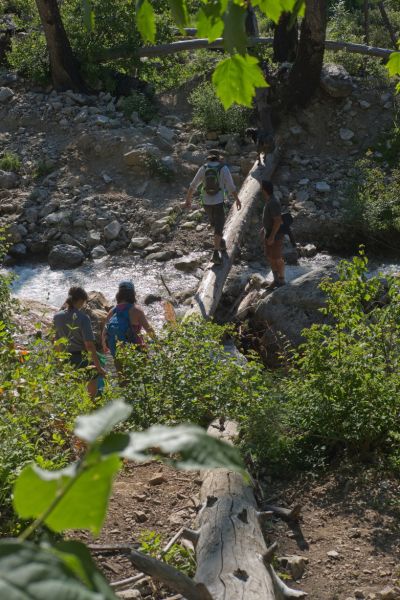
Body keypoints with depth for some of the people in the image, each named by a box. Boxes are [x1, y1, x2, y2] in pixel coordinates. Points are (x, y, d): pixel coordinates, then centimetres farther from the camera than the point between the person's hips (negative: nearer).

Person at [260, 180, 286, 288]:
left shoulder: (273, 203, -27)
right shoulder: (269, 201, 3)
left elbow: (278, 221, -27)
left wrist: (272, 237, -24)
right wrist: (264, 228, 22)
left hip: (275, 235, -9)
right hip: (268, 233, 9)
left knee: (277, 259, 5)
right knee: (270, 257, 16)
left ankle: (281, 280, 21)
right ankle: (276, 279, 28)